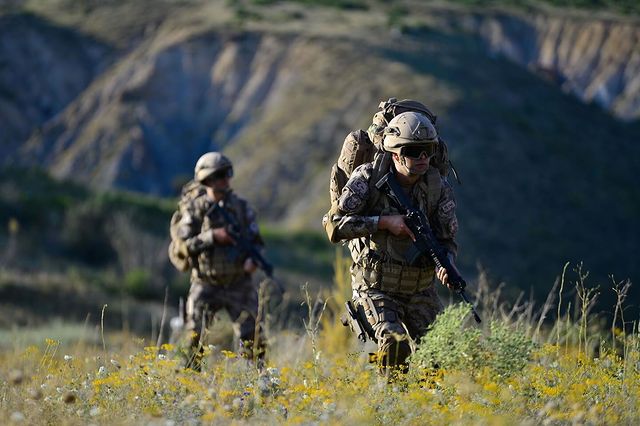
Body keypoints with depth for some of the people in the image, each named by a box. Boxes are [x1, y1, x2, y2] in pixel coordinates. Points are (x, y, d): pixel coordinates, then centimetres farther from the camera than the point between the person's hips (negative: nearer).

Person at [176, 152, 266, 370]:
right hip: (206, 285, -2)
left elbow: (256, 240, 7)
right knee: (196, 339, -4)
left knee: (252, 337, -4)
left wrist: (253, 258, -14)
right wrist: (213, 236, -20)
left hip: (239, 284, 2)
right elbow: (184, 244, -9)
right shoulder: (194, 210, -2)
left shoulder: (241, 206, 6)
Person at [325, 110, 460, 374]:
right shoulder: (367, 178, -12)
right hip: (376, 290, -3)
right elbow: (335, 226, -17)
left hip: (420, 292, 4)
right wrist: (384, 222, -24)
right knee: (395, 345, -26)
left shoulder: (439, 187, -4)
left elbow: (446, 240, -2)